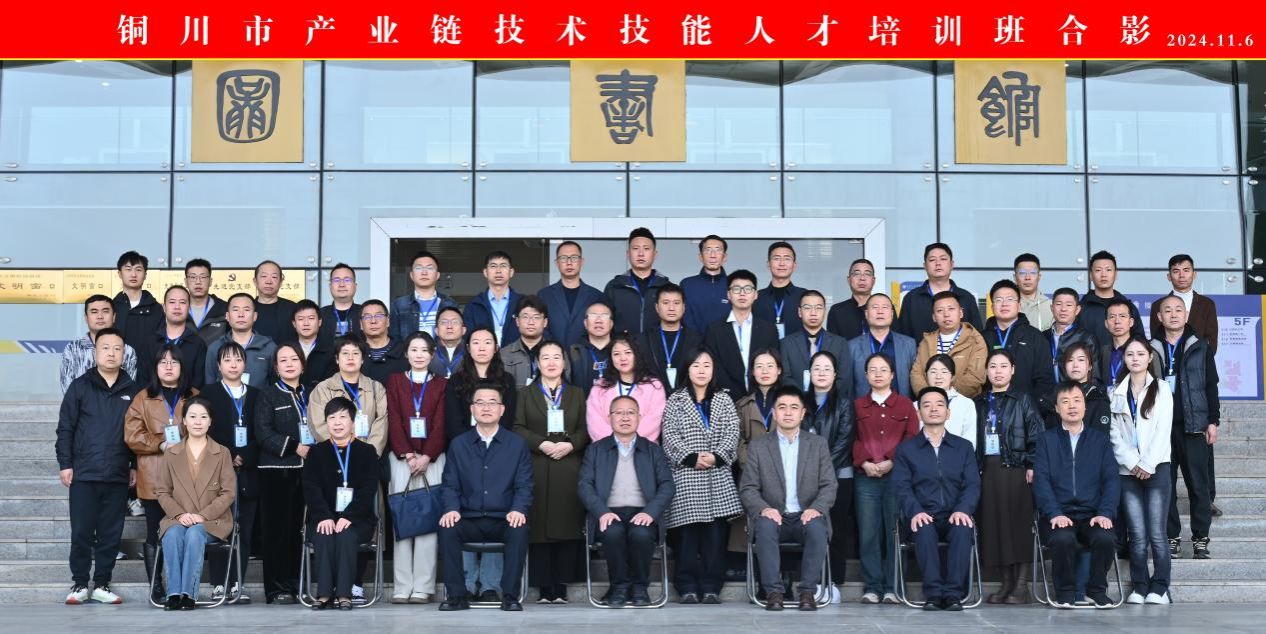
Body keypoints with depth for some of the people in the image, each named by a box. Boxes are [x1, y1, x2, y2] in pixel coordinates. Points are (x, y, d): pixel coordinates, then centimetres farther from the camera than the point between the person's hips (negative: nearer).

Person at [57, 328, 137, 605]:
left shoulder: (132, 390, 8)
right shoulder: (80, 386, 3)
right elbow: (65, 427, 2)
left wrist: (135, 465, 7)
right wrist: (65, 464, -3)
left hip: (118, 477, 2)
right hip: (84, 474, -2)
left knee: (111, 534, 5)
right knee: (81, 533, 1)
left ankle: (102, 585, 13)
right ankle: (79, 584, 12)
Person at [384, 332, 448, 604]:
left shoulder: (442, 384, 12)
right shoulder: (395, 381, 13)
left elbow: (441, 424, 3)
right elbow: (394, 420, 4)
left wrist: (427, 456, -10)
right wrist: (407, 455, -8)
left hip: (432, 457, 0)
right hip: (401, 457, 1)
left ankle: (423, 587, -5)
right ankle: (402, 587, -3)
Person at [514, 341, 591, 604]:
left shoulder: (577, 394, 16)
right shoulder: (525, 393, 12)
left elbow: (585, 430, 8)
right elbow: (518, 428, 2)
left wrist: (570, 444, -11)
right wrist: (541, 444, -12)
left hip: (568, 468, 1)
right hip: (536, 469, -1)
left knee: (567, 526, -3)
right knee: (538, 527, -4)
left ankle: (561, 587, 2)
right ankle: (544, 588, 1)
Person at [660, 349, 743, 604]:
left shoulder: (724, 399, 15)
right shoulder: (675, 400, 9)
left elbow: (732, 432, 5)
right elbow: (669, 435, -1)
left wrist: (716, 456, -11)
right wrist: (692, 458, -12)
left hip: (718, 476, 2)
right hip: (685, 476, -1)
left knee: (716, 532, -3)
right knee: (687, 530, -5)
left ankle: (711, 586, 3)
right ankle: (688, 587, 1)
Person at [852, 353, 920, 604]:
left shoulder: (905, 405, 11)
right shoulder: (857, 406, 13)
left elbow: (913, 438, 3)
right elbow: (853, 439, 7)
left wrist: (891, 462, -9)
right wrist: (864, 462, -10)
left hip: (897, 475, 0)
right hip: (866, 478, 1)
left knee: (894, 533, -2)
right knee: (868, 533, -3)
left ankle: (891, 588, 4)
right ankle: (871, 587, 2)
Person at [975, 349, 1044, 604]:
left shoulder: (1023, 399, 5)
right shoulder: (979, 403, 15)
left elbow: (1037, 434, -1)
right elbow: (974, 438, 14)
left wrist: (1032, 466, -10)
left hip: (1016, 468, -4)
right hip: (988, 469, 4)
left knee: (1018, 523, -6)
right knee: (994, 524, 1)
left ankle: (1021, 586, -3)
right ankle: (1006, 583, 8)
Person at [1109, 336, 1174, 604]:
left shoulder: (1161, 390, 5)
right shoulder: (1116, 393, 11)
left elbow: (1162, 432, -3)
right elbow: (1115, 434, 5)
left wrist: (1147, 465, -9)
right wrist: (1132, 463, -6)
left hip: (1156, 468, -2)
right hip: (1128, 470, 2)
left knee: (1156, 533, -7)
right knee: (1137, 534, -2)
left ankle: (1159, 587, 1)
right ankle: (1139, 587, 6)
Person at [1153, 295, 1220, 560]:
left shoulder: (1200, 347, 6)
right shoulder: (1151, 349, 8)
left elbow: (1211, 386, 7)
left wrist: (1213, 421, 1)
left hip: (1193, 426, -1)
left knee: (1198, 484, -1)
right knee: (1165, 485, 2)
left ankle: (1200, 539, 5)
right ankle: (1171, 537, 9)